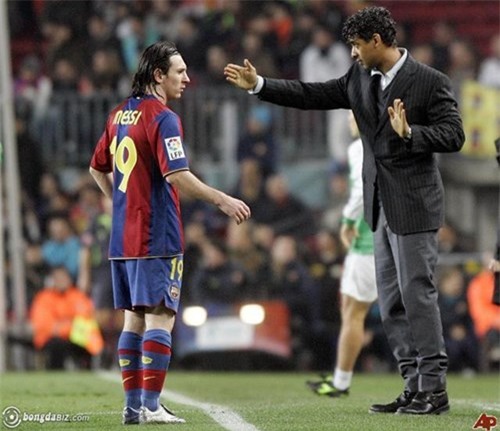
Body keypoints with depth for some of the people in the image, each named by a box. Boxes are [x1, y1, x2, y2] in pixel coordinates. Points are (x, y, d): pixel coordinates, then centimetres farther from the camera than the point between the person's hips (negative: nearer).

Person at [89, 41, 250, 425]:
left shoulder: (120, 115, 13)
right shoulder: (162, 118, -13)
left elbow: (98, 169, 22)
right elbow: (178, 176, -22)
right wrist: (223, 201, -17)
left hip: (123, 237, 8)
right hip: (157, 238, -8)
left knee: (135, 318, 11)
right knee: (160, 318, -7)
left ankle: (133, 405, 12)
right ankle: (150, 406, -10)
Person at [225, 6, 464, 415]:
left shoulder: (430, 82, -11)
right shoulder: (360, 77, 9)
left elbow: (453, 135, -14)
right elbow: (313, 95, 11)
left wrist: (409, 133, -28)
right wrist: (258, 85, 7)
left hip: (414, 207, -8)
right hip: (383, 209, 8)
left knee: (417, 295, -7)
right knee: (392, 304, 9)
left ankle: (434, 389, -2)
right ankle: (415, 386, 14)